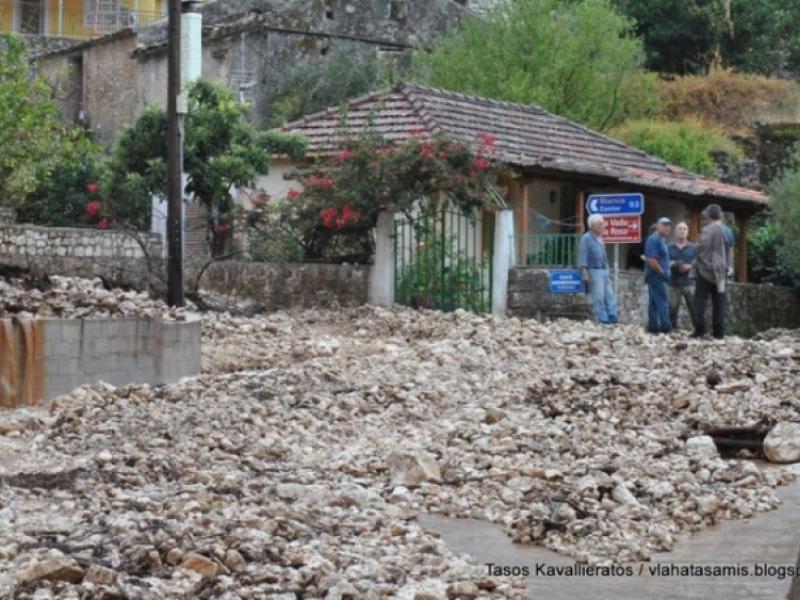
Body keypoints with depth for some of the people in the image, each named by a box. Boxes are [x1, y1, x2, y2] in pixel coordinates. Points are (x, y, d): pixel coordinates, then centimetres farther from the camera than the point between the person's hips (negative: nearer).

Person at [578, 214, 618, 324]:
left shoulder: (600, 238, 17)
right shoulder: (586, 238, -7)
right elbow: (582, 256, -12)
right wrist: (584, 272, -19)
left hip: (604, 270, 8)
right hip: (594, 271, -8)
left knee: (610, 295, 3)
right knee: (599, 297, -7)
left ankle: (613, 318, 3)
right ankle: (603, 319, -4)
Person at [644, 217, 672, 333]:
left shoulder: (661, 240, 17)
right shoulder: (654, 239, -15)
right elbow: (651, 260, -23)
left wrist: (665, 272, 14)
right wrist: (662, 272, -16)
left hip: (656, 277, 10)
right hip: (656, 276, -10)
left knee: (654, 302, 10)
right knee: (663, 302, -11)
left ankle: (653, 326, 13)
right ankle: (665, 327, -12)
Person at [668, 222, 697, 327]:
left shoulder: (693, 248, 10)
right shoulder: (669, 248, 11)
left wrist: (689, 267, -13)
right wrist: (672, 264, -14)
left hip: (689, 283, -1)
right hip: (674, 284, 1)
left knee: (694, 308, -5)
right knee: (672, 309, 0)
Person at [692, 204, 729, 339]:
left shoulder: (708, 230, -12)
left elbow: (701, 249, -12)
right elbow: (729, 252, 13)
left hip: (705, 270, -5)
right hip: (721, 271, 5)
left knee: (700, 300, -1)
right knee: (719, 302, 6)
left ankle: (699, 330, -7)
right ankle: (719, 332, 4)